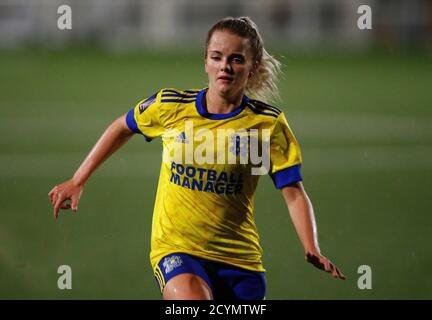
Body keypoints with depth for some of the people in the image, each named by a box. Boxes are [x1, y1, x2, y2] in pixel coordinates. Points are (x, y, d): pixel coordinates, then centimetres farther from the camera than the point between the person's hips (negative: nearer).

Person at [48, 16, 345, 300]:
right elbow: (122, 128, 17)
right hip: (175, 247, -1)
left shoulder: (269, 123, -5)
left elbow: (294, 193, -6)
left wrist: (312, 250, -21)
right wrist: (77, 182, 17)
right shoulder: (170, 105, -2)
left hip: (240, 257, 2)